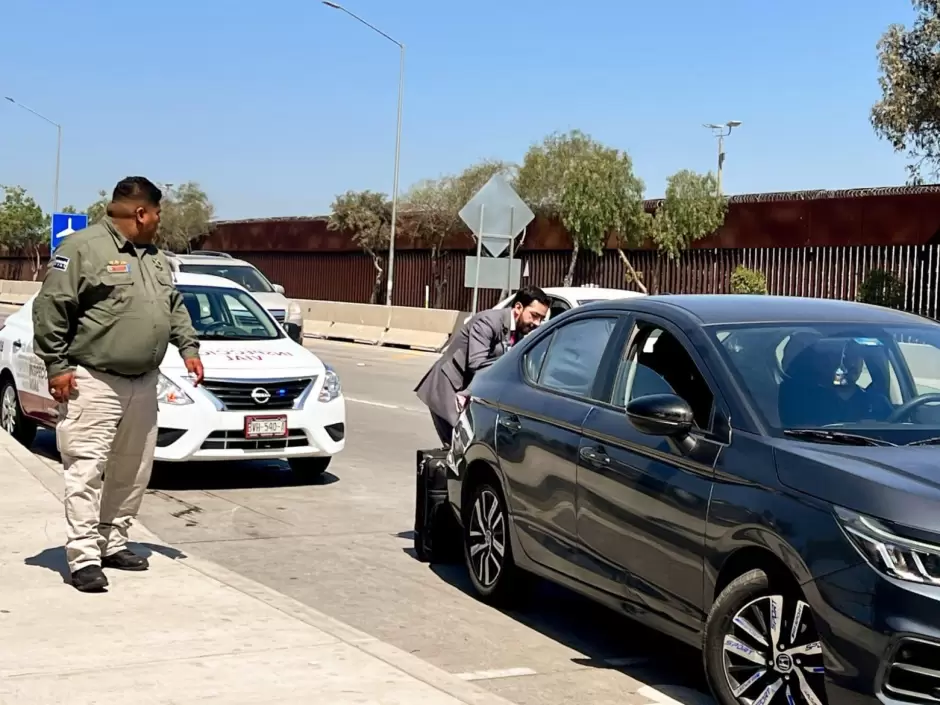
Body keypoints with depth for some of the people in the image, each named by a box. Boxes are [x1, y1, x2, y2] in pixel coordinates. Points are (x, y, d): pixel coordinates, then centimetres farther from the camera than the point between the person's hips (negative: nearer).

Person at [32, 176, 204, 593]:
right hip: (93, 382, -8)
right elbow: (50, 307, -11)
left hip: (143, 383, 8)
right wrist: (57, 364, -13)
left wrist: (188, 346, 13)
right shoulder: (83, 248, -9)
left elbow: (175, 306, 26)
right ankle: (84, 558, -7)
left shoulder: (155, 257, 17)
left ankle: (113, 543, 25)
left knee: (132, 470, 12)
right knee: (87, 469, -9)